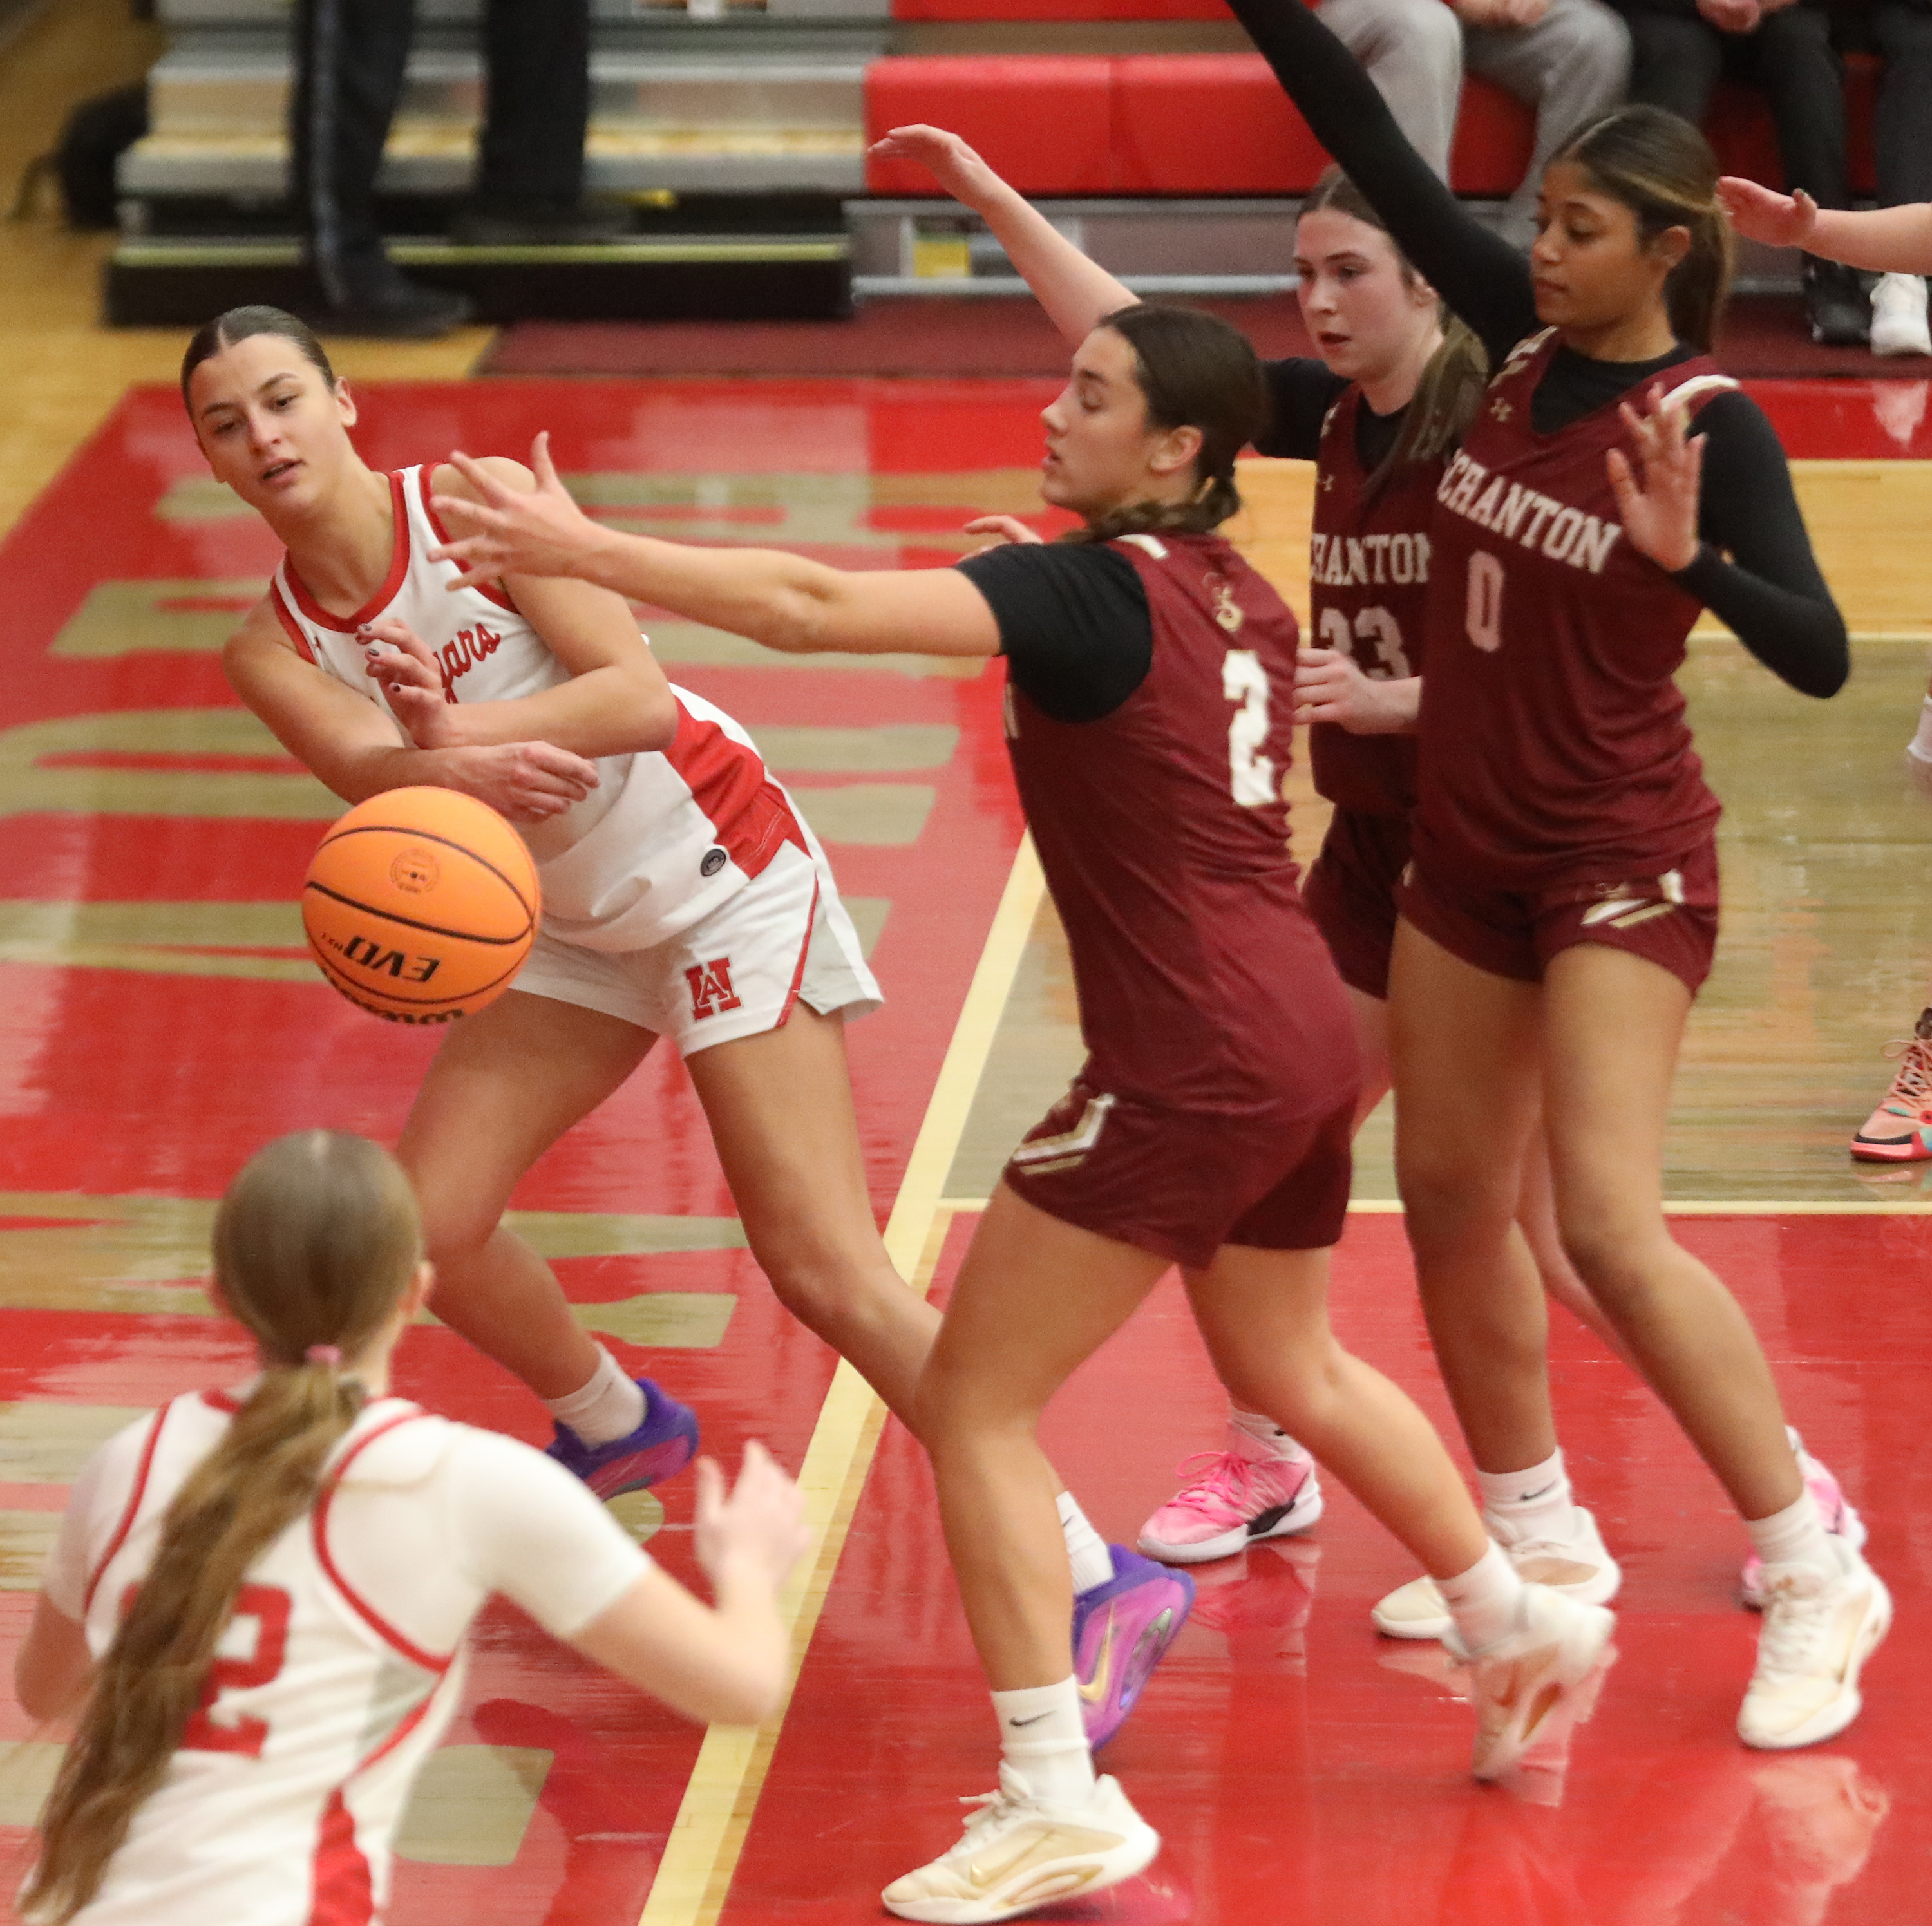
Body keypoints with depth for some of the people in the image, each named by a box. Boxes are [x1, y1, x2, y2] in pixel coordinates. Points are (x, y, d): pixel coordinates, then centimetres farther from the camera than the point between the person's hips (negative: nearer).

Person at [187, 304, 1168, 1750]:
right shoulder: (276, 651, -4)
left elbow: (640, 700, -26)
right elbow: (370, 772, -26)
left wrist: (458, 731, -40)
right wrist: (462, 767, -48)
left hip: (721, 879, -7)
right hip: (570, 924, 7)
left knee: (824, 1268, -14)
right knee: (429, 1220, 2)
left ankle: (1100, 1585, -13)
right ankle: (614, 1428, 34)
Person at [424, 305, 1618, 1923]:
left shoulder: (1093, 594, -15)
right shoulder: (1239, 602, 9)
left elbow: (819, 608, -26)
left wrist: (584, 550, -25)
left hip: (1191, 1061, -9)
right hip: (1301, 1027, 9)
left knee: (973, 1404, -2)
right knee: (1289, 1370, 32)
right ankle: (1521, 1624, 45)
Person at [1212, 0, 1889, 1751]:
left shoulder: (1712, 426, -17)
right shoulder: (1523, 341, 0)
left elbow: (1819, 655, -25)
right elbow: (1370, 144, 2)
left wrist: (1686, 556, -40)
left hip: (1619, 863, -7)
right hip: (1469, 844, 7)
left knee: (1610, 1227, -15)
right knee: (1448, 1196, 13)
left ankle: (1817, 1576, -7)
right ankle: (1539, 1540, 29)